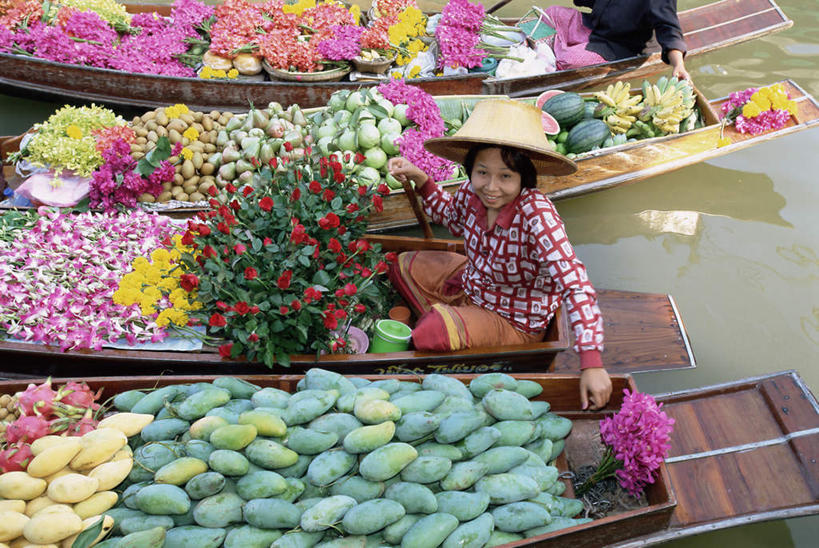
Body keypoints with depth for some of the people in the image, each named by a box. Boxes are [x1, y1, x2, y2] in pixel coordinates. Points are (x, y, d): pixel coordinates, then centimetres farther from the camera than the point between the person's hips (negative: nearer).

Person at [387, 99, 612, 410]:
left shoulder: (536, 213, -35)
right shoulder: (472, 192, -15)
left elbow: (574, 284, -39)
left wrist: (592, 362, -46)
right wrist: (419, 179, -1)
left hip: (514, 322, -7)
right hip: (472, 285, 7)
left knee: (431, 335, -28)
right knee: (404, 266, 15)